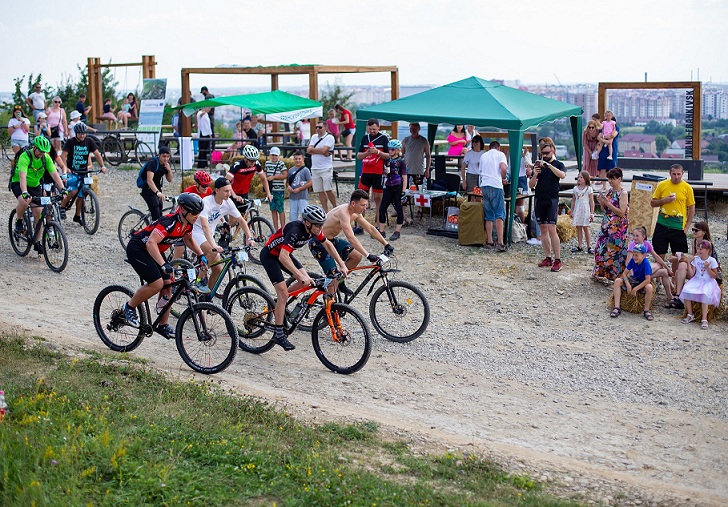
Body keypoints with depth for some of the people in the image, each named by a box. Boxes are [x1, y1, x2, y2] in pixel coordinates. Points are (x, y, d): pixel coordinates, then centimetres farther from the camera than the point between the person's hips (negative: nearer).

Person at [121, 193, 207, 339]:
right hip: (137, 249, -9)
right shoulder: (169, 222, -31)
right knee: (157, 283, -21)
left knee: (167, 285, -1)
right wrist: (163, 265, -47)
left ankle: (163, 325, 8)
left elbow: (188, 239, 18)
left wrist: (201, 255, 5)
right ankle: (129, 307, 0)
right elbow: (151, 243, -40)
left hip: (154, 251, 9)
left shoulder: (187, 223, -4)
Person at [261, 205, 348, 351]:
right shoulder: (295, 230, -36)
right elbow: (283, 257, -45)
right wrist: (301, 275, -50)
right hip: (270, 255, -8)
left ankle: (279, 302, 19)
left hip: (284, 253, 8)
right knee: (283, 293, -14)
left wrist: (342, 265, -1)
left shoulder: (314, 229, -13)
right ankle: (278, 334, -5)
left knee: (305, 282, -4)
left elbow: (327, 244, 4)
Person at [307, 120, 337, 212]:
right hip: (315, 168, 6)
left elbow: (324, 150, -18)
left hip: (326, 168, -6)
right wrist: (322, 152, -8)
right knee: (320, 191, 6)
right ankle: (325, 211, 10)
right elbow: (308, 150, 2)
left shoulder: (329, 137, -4)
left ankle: (335, 208, 8)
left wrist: (313, 150, -4)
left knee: (328, 190, -8)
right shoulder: (314, 137, 14)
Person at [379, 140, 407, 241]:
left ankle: (397, 231, 11)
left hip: (398, 188, -5)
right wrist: (385, 173, -3)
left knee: (399, 209, 3)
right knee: (382, 209, 1)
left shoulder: (401, 162, -6)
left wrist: (403, 192, -13)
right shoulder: (388, 160, 9)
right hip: (388, 187, 6)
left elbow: (404, 178, -7)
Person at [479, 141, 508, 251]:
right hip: (496, 185, -5)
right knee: (499, 215, -5)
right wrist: (503, 178, 7)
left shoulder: (483, 156, 20)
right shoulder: (500, 154, 5)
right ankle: (500, 242, -13)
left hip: (484, 185, 5)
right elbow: (503, 168, -11)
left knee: (489, 216, 9)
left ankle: (489, 242, 8)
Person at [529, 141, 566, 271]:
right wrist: (534, 175, -13)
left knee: (551, 229, -13)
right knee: (543, 229, 7)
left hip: (552, 200, -4)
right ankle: (548, 258, 13)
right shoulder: (538, 165, 11)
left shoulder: (558, 164, 2)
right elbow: (531, 185, 7)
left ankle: (557, 260, -11)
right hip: (539, 200, 4)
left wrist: (548, 164, -26)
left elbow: (562, 175, -20)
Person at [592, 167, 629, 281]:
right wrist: (601, 202, -3)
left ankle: (613, 275, 3)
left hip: (618, 227, -7)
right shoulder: (609, 192, 12)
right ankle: (601, 273, 17)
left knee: (614, 250, -6)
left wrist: (607, 203, -19)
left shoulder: (623, 193, -9)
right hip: (607, 225, 7)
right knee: (600, 248, 6)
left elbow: (621, 212, -17)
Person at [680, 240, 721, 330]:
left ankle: (704, 319, -27)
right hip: (697, 281, 4)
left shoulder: (712, 260, -5)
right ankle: (690, 315, -9)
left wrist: (707, 268, -19)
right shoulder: (695, 259, 4)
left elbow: (714, 276, -6)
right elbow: (691, 274, 0)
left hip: (708, 282, -4)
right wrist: (688, 263, -7)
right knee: (686, 291, -24)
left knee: (704, 295, -34)